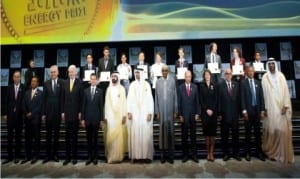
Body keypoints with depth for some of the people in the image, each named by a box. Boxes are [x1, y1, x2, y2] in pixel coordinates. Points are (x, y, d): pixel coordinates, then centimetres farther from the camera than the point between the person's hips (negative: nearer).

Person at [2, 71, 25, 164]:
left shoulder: (24, 88, -2)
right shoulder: (9, 87, 6)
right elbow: (6, 101, 6)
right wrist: (5, 114, 1)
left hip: (19, 115, -2)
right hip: (10, 115, 2)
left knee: (18, 137, 6)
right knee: (9, 136, 6)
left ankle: (17, 156, 16)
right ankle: (10, 156, 16)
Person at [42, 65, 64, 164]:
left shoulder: (62, 83, -1)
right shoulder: (46, 83, 6)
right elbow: (44, 99, 5)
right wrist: (43, 113, 2)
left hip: (58, 112, -1)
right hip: (48, 112, 2)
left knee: (56, 134, 8)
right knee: (48, 134, 7)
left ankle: (55, 154, 18)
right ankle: (48, 155, 16)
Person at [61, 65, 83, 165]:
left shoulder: (79, 83, -3)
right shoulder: (65, 83, 6)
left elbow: (81, 98, -4)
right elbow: (62, 98, 7)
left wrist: (80, 112, -6)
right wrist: (62, 112, 3)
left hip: (75, 113, -2)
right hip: (67, 113, 3)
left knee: (74, 135, 7)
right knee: (67, 136, 7)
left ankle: (74, 157, 17)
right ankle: (67, 157, 17)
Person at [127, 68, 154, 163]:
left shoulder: (147, 85, 4)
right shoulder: (132, 85, 8)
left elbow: (150, 99, 1)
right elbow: (129, 99, 5)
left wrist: (150, 113, -6)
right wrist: (129, 112, -5)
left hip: (145, 113, -1)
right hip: (134, 113, 1)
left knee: (146, 134, -1)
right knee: (135, 135, 0)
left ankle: (146, 155, 9)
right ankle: (136, 155, 9)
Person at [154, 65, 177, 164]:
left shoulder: (172, 81, 1)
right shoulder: (158, 81, 5)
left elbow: (175, 96, 2)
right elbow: (156, 97, 5)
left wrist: (175, 111, 0)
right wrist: (157, 112, 3)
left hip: (170, 109, -1)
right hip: (161, 110, 1)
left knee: (170, 131, 4)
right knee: (162, 130, 5)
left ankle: (171, 155, 15)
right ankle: (162, 154, 15)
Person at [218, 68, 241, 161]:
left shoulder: (236, 84, 8)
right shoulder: (220, 85, -1)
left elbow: (239, 98, 7)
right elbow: (219, 100, -3)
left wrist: (239, 111, 2)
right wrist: (219, 113, -5)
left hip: (235, 113, 2)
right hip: (225, 114, -2)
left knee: (235, 134, 10)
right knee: (224, 135, 6)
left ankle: (236, 153, 23)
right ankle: (225, 154, 18)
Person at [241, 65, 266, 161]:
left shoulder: (258, 82, 10)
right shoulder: (243, 83, -2)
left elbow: (261, 97, 9)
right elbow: (242, 98, -6)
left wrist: (262, 110, 2)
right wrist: (244, 111, -12)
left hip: (257, 110, 4)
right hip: (248, 110, -3)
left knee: (258, 132, 9)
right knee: (248, 133, 4)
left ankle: (259, 152, 19)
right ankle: (248, 153, 13)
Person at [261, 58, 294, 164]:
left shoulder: (281, 76, 9)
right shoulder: (265, 77, 3)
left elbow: (286, 91, 4)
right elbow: (264, 93, 0)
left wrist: (285, 106, -6)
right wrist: (265, 108, -6)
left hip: (281, 107, 2)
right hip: (270, 108, -2)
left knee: (283, 129, 0)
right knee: (271, 130, 1)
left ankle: (284, 153, 13)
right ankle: (272, 152, 15)